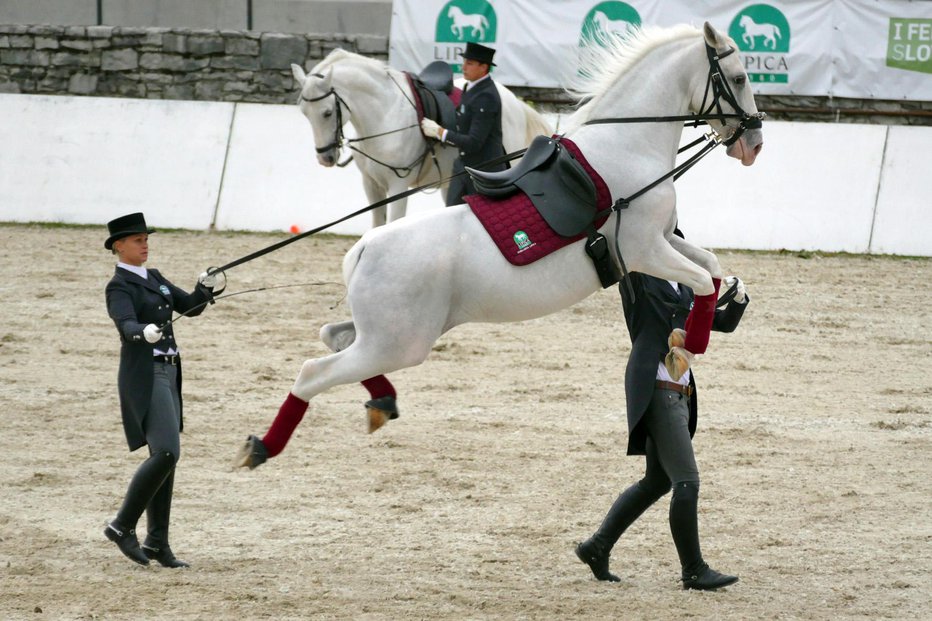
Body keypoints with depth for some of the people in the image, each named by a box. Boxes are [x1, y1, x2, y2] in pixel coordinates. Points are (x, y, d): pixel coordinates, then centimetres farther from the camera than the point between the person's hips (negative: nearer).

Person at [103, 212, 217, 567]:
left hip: (167, 373, 9)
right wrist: (144, 333, -48)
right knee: (166, 453, -18)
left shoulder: (153, 278, 17)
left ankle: (157, 543, 11)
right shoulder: (119, 287, -9)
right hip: (143, 375, -8)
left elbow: (190, 307, 15)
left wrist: (204, 289, -5)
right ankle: (122, 526, -7)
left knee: (165, 457, 7)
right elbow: (126, 325, -27)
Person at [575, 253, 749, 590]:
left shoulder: (686, 290, 18)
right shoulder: (639, 281, -3)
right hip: (655, 393, -9)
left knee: (657, 482, 16)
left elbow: (724, 323, 21)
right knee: (687, 481, -11)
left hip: (679, 395, 9)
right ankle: (694, 570, -6)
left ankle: (597, 547, 24)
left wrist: (737, 299, 3)